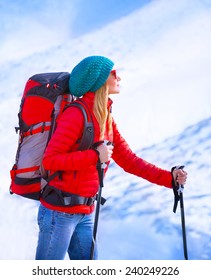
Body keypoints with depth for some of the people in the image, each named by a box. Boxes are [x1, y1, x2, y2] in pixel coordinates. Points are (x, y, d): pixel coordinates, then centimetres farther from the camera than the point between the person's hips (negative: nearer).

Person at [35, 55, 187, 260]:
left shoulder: (106, 118, 11)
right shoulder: (76, 114, -15)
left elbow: (128, 160, 12)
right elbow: (49, 160, -20)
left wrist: (169, 178, 3)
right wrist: (95, 156, -24)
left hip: (85, 213, 9)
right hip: (59, 212, -9)